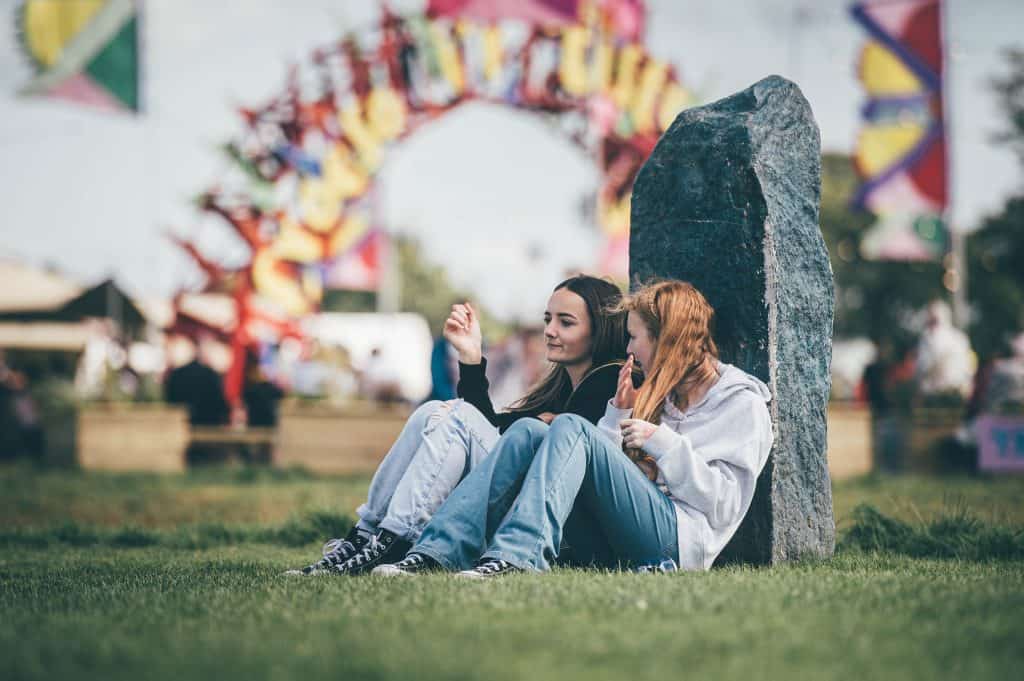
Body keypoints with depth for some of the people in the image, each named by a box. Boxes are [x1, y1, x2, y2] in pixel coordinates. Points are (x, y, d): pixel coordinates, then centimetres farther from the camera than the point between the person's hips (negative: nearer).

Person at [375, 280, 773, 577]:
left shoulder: (743, 403, 8)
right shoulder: (661, 393, 29)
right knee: (528, 431, -12)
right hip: (614, 548, 7)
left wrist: (663, 443, -8)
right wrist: (620, 413, 6)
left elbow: (724, 505, -5)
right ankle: (438, 552, -32)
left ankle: (516, 555, -47)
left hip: (680, 536, -7)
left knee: (571, 428, -25)